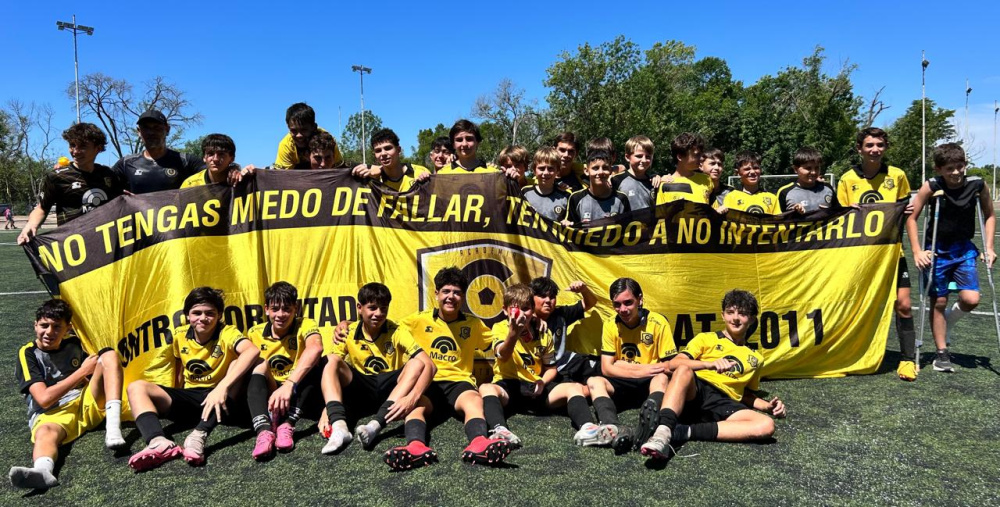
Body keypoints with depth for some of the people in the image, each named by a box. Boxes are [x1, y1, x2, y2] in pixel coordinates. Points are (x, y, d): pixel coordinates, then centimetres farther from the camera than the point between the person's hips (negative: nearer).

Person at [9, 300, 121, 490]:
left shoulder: (74, 343, 11)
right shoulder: (28, 354, -2)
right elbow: (44, 399, -13)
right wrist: (82, 371, -12)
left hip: (88, 402, 4)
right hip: (51, 413, -4)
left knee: (110, 356, -17)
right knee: (45, 432, -39)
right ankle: (43, 470, -74)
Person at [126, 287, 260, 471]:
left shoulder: (227, 333, -14)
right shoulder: (179, 335, 2)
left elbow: (253, 351, -35)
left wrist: (222, 387, -44)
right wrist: (179, 397, 6)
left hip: (219, 400, -5)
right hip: (189, 397, 5)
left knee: (237, 364, -31)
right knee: (137, 387, -11)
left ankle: (198, 436, -42)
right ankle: (158, 442, -38)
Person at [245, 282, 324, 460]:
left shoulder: (305, 325, -13)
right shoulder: (255, 333, -2)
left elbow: (315, 348, -35)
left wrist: (289, 384, -47)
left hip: (299, 391, -2)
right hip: (270, 391, 2)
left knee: (315, 366, -28)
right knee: (255, 374, -26)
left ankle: (287, 425, -39)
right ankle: (264, 431, -47)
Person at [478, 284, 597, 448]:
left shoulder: (543, 332, 8)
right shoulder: (500, 328, -2)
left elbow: (551, 367, 15)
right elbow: (503, 357, -23)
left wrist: (542, 382, -9)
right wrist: (514, 332, -43)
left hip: (536, 389, 3)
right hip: (509, 387, -3)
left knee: (576, 388, -19)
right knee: (486, 388, -36)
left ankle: (586, 427, -42)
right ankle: (500, 430, -59)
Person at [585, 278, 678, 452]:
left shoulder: (658, 323, -12)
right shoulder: (610, 325, -4)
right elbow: (606, 368, -6)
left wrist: (626, 367, -21)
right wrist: (641, 371, -21)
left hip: (651, 384, -2)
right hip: (623, 386, 3)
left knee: (661, 379, -34)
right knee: (594, 381, -25)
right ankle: (615, 429, -51)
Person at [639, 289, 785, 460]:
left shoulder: (756, 358, 27)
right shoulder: (706, 338, 15)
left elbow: (747, 394, 35)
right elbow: (673, 364, -1)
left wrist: (768, 405, 13)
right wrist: (709, 364, -17)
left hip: (724, 404, 3)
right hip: (694, 392, -2)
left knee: (767, 425, -27)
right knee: (684, 370, -36)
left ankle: (687, 431, -33)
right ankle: (663, 433, -51)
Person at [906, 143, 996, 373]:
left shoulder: (978, 185, -8)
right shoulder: (931, 187, -15)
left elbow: (989, 215, 7)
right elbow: (911, 218, -9)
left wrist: (989, 248, 1)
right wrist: (917, 251, -14)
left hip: (964, 249, 2)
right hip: (937, 250, -2)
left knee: (971, 299, -10)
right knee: (939, 302, 1)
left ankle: (947, 322, 23)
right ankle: (942, 353, 13)